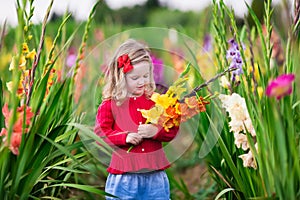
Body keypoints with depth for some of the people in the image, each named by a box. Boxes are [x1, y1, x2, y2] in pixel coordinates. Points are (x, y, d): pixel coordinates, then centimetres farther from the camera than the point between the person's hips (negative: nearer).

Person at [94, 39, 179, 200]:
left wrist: (156, 131, -17)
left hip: (155, 174, 2)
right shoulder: (110, 104, 0)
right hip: (124, 176, -2)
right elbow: (100, 133, -4)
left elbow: (172, 130, 4)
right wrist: (125, 137, -17)